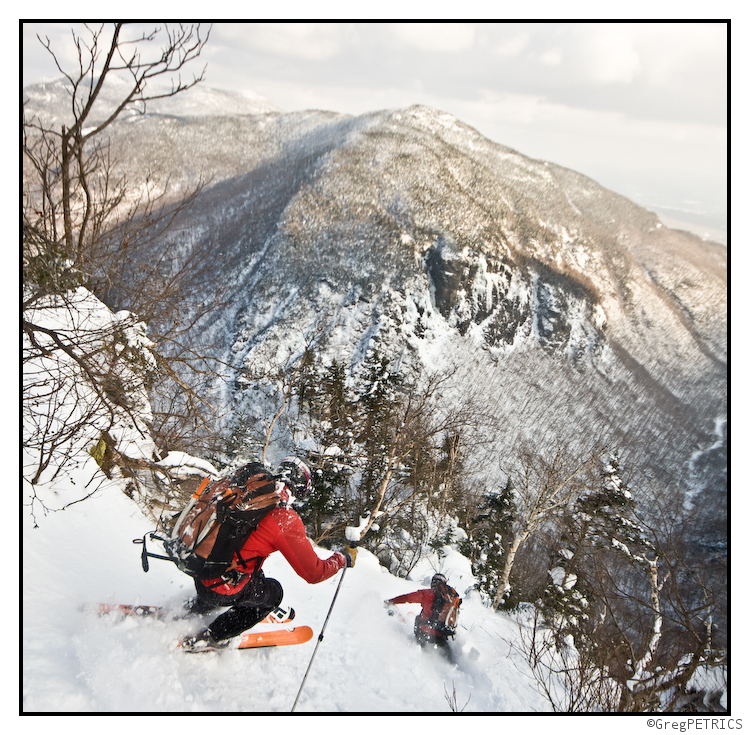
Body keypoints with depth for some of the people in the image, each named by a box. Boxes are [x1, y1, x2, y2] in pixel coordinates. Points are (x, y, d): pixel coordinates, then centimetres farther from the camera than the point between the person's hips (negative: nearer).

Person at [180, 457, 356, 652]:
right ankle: (209, 638, 15)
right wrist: (344, 558, 4)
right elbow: (313, 573, -13)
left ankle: (192, 610, 39)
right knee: (274, 592, 18)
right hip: (220, 588, -6)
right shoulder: (286, 521, -20)